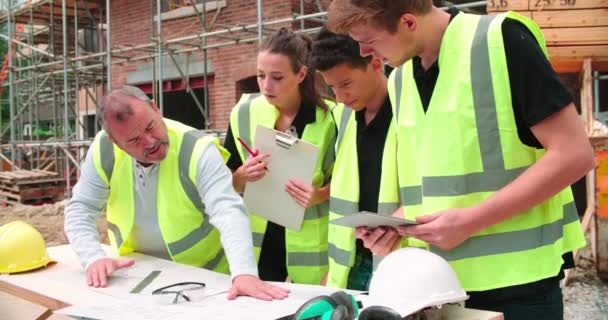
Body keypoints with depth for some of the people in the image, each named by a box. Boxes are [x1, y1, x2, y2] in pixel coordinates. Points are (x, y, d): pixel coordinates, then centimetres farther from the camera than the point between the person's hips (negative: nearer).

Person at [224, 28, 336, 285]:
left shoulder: (328, 117, -11)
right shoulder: (244, 113, -4)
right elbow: (225, 184, 4)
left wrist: (319, 195, -20)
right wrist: (243, 175, -18)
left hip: (308, 243, -2)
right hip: (257, 241, 2)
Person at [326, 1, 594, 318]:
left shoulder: (500, 41, -13)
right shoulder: (399, 80, 7)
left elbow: (574, 154, -15)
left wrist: (469, 221, -19)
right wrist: (398, 219, -2)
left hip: (516, 280, -6)